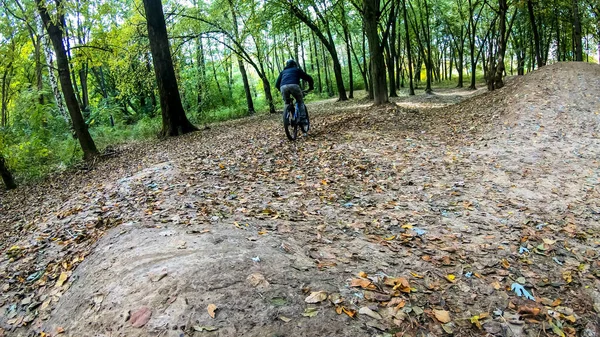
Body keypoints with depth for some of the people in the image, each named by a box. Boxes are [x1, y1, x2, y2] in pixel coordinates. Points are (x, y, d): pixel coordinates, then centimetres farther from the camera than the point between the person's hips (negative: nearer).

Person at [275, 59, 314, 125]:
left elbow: (277, 84, 31)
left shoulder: (283, 72, 36)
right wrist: (311, 87, 41)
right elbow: (308, 78, 25)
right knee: (300, 102, 18)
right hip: (294, 85, -2)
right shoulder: (297, 69, 30)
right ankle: (303, 119, 5)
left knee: (287, 103, 24)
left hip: (283, 87, 2)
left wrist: (281, 90, 47)